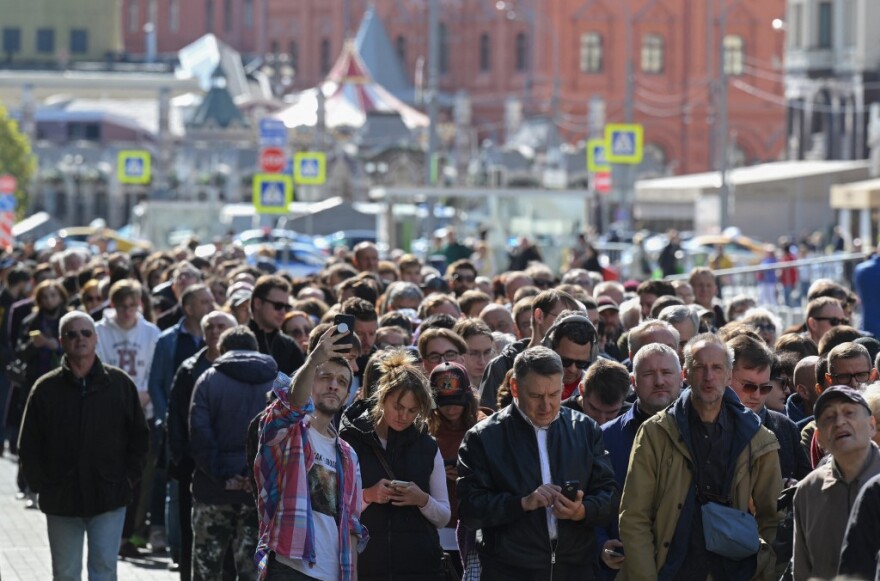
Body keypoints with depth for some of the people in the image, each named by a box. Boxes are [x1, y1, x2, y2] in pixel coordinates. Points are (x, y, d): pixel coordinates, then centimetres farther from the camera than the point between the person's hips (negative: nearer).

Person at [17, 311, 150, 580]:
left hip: (108, 497, -1)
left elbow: (139, 436, 8)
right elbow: (29, 446, 5)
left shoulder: (120, 383, 2)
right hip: (61, 502, 1)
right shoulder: (46, 389, 1)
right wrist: (42, 485, -4)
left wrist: (128, 479, 0)